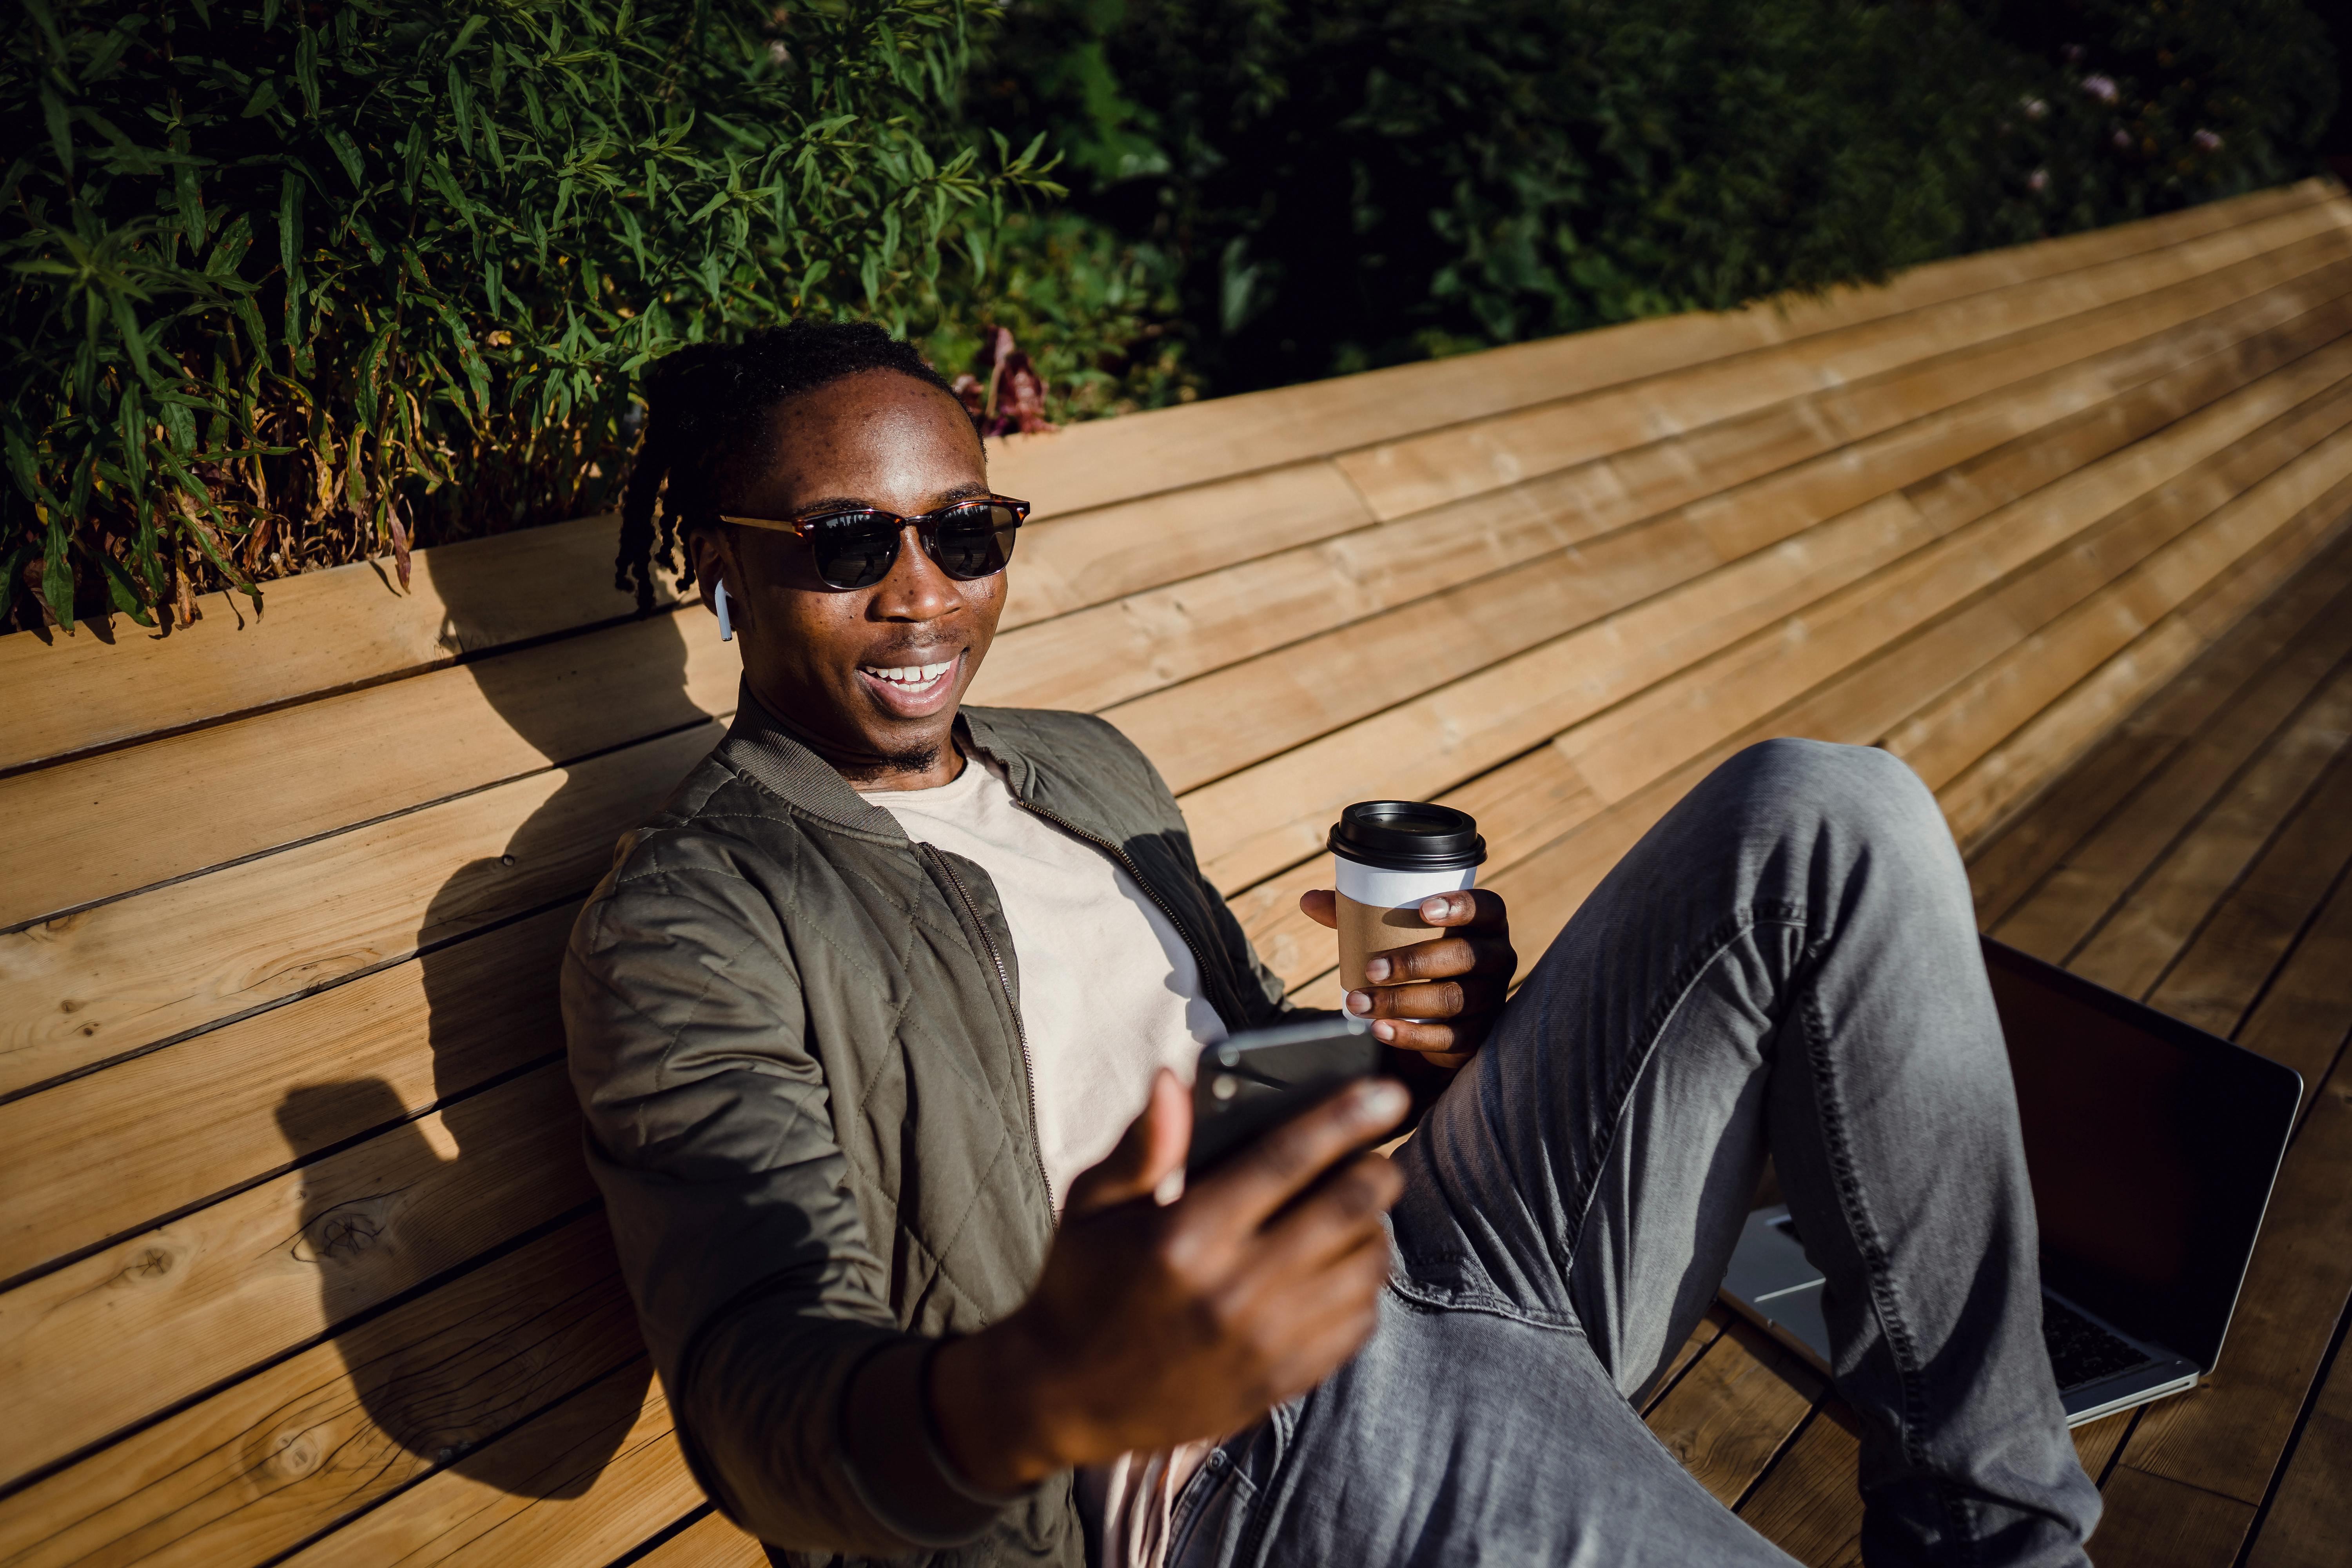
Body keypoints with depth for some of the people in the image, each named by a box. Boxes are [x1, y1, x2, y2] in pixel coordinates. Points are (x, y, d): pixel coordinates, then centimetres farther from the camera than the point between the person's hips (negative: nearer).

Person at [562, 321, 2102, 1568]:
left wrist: (1411, 1047, 0)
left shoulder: (1091, 764, 19)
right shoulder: (685, 923, -4)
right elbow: (759, 1395, -18)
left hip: (1423, 1245, 8)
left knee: (1826, 820, -6)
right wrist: (1048, 1392, -41)